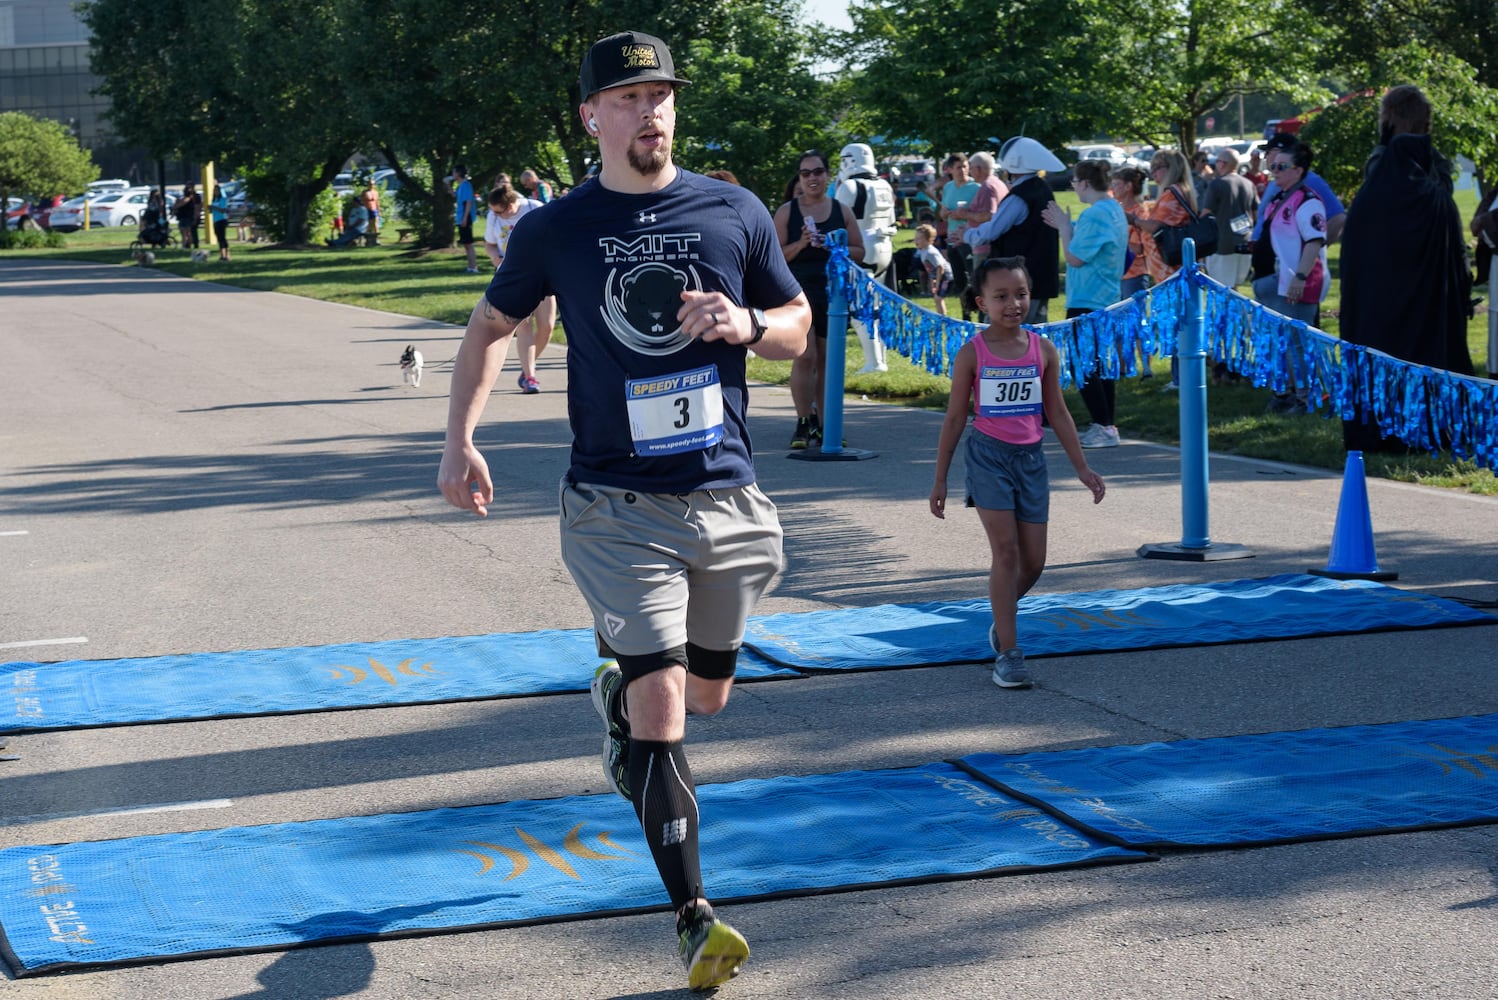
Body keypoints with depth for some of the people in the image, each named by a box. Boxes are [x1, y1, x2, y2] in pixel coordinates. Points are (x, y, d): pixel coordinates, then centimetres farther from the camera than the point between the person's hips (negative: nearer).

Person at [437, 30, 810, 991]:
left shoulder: (735, 212, 3)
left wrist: (746, 323, -11)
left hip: (730, 497, 3)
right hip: (618, 506, -3)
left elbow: (797, 328, 12)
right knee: (662, 710, -11)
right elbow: (492, 326, 13)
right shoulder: (556, 229, -1)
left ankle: (617, 688, 53)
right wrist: (461, 436, 1)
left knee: (707, 695, 19)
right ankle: (694, 914, -3)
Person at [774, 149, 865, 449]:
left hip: (833, 293, 3)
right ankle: (804, 424, -5)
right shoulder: (787, 211, 3)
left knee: (826, 360, 7)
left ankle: (822, 425, 13)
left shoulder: (842, 211, 8)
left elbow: (859, 253, 9)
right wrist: (801, 244, -17)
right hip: (799, 291, -2)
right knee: (804, 356, -13)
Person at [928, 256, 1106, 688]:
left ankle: (1001, 618, 34)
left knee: (1033, 561, 4)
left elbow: (1057, 412, 11)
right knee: (1006, 551, -10)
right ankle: (1008, 653, -4)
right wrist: (940, 479, 2)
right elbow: (956, 417, 1)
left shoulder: (1043, 350, 3)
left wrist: (1082, 468, 10)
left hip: (1031, 458, 3)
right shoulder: (972, 353, -5)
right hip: (989, 456, -3)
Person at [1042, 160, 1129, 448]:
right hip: (1107, 297, 10)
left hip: (1087, 302, -10)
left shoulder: (1094, 215, -20)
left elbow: (1075, 258, -19)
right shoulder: (1115, 210, 11)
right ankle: (1106, 426, 17)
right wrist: (1067, 228, 14)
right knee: (1099, 363, 14)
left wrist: (1064, 226, -7)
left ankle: (1104, 428, -7)